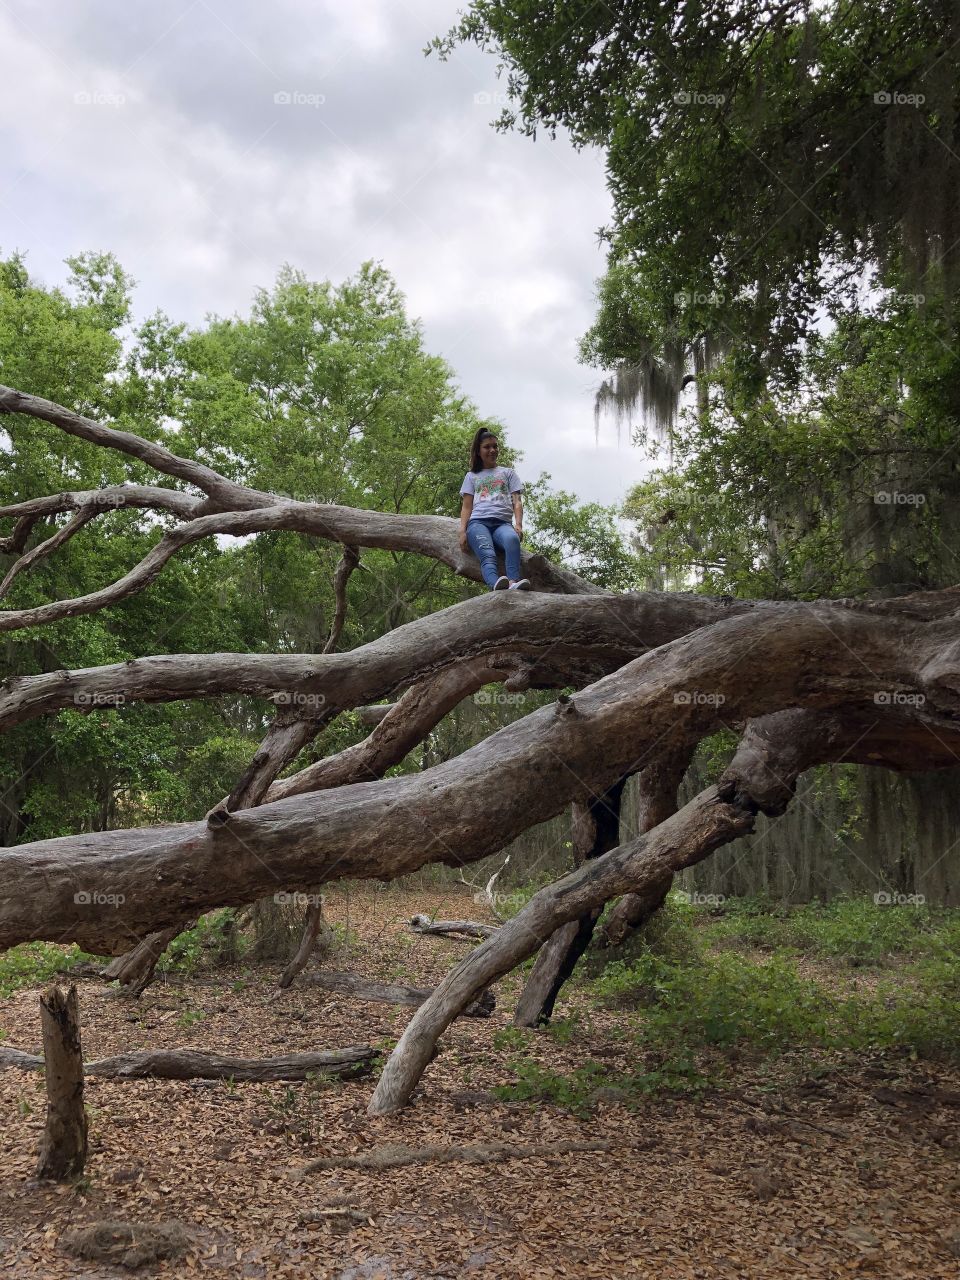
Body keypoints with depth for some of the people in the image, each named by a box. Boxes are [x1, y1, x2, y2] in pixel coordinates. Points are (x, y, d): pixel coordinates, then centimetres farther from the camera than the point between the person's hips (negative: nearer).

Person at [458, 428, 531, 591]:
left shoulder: (508, 473, 29)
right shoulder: (471, 476, 29)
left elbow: (517, 502, 16)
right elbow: (466, 506, 19)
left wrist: (518, 524, -5)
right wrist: (462, 531, -1)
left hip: (502, 523, 0)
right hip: (478, 522, 0)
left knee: (512, 538, -41)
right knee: (487, 555, -36)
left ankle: (513, 582, -62)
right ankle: (496, 585, -66)